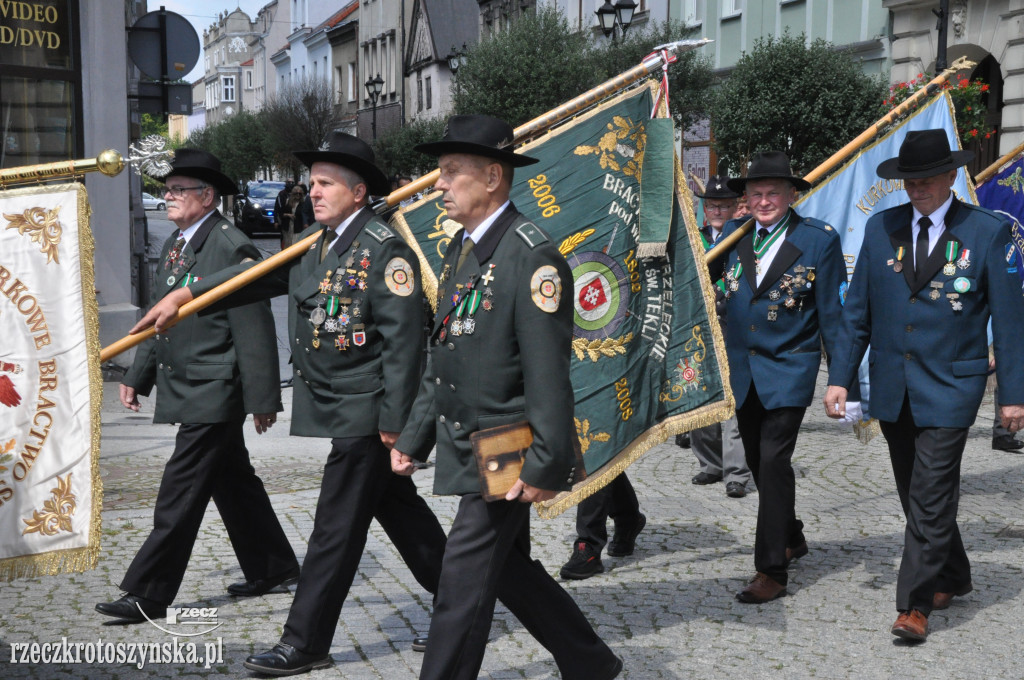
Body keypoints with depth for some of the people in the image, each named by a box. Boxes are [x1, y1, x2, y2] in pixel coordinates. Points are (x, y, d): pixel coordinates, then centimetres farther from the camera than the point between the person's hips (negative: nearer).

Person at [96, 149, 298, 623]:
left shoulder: (231, 248, -16)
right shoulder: (176, 245, 13)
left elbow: (254, 329, -17)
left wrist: (262, 397, -18)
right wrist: (137, 376, 19)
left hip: (214, 393, -9)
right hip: (186, 388, 9)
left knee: (180, 494, -6)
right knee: (233, 482, 18)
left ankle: (148, 596, 0)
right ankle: (272, 568, 31)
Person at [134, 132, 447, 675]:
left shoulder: (385, 249, -15)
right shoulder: (314, 241, 12)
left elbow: (403, 339, -18)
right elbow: (260, 277, 13)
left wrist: (394, 420, -19)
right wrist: (187, 294, 4)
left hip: (363, 412, -9)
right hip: (338, 408, 9)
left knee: (336, 528, -1)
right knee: (400, 511, 17)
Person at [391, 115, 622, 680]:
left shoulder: (531, 256, -17)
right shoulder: (461, 249, 11)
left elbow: (549, 373, -20)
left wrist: (545, 464, -22)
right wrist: (415, 436, 16)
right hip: (467, 444, 9)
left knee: (465, 577, -4)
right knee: (508, 568, 18)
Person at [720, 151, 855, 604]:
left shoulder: (819, 239, -7)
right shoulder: (733, 235, 4)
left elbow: (833, 311, -5)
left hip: (789, 367, -5)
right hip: (743, 370, 5)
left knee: (774, 461, -12)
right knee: (757, 461, 15)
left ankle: (771, 570, -6)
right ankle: (790, 536, 38)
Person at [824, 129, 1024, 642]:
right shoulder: (881, 228, 5)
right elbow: (857, 311, 9)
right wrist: (840, 377, 4)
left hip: (950, 388, -4)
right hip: (892, 388, 5)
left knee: (930, 498, -7)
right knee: (916, 495, 15)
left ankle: (915, 604, 2)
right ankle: (952, 577, 35)